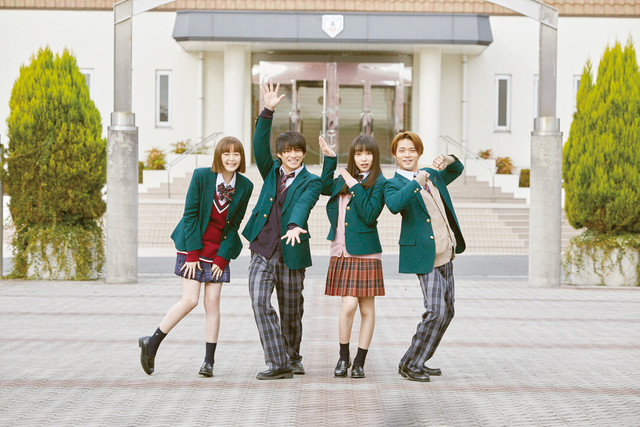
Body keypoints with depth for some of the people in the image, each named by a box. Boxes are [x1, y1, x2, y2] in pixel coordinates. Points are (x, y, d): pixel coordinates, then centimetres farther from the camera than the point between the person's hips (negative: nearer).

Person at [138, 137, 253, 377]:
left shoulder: (245, 186, -3)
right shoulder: (201, 176, -11)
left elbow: (235, 223, 1)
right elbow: (190, 214, -9)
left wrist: (222, 258, -5)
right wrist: (192, 254, -11)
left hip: (220, 249, 3)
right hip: (193, 245, -3)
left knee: (212, 303, -1)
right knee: (190, 300, -10)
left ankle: (208, 361, 6)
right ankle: (152, 344, 7)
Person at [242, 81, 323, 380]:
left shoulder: (311, 182, 1)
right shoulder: (271, 172, 12)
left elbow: (303, 204, -19)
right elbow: (260, 145, -2)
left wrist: (294, 226, -40)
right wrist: (268, 111, -14)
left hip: (291, 254, -2)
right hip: (262, 251, 2)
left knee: (291, 311, 7)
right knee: (260, 303, -13)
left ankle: (292, 358, 30)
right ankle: (277, 363, -9)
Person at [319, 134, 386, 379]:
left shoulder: (379, 183, -4)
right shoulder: (345, 179, 11)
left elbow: (370, 216, -14)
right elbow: (325, 187, 27)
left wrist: (355, 187, -13)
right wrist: (330, 158, 20)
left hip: (365, 253, -3)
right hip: (342, 252, 3)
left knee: (366, 308, 2)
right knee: (349, 305, -4)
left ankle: (359, 361, 12)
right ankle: (343, 357, 11)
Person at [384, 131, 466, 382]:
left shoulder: (431, 175, 14)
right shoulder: (394, 184, -7)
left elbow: (458, 169, 30)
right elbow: (393, 205, -28)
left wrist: (448, 161, 8)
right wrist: (416, 182, -34)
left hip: (445, 255, 8)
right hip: (424, 256, -8)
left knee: (447, 311, 12)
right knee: (435, 311, -15)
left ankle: (418, 362, 23)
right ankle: (410, 364, -1)